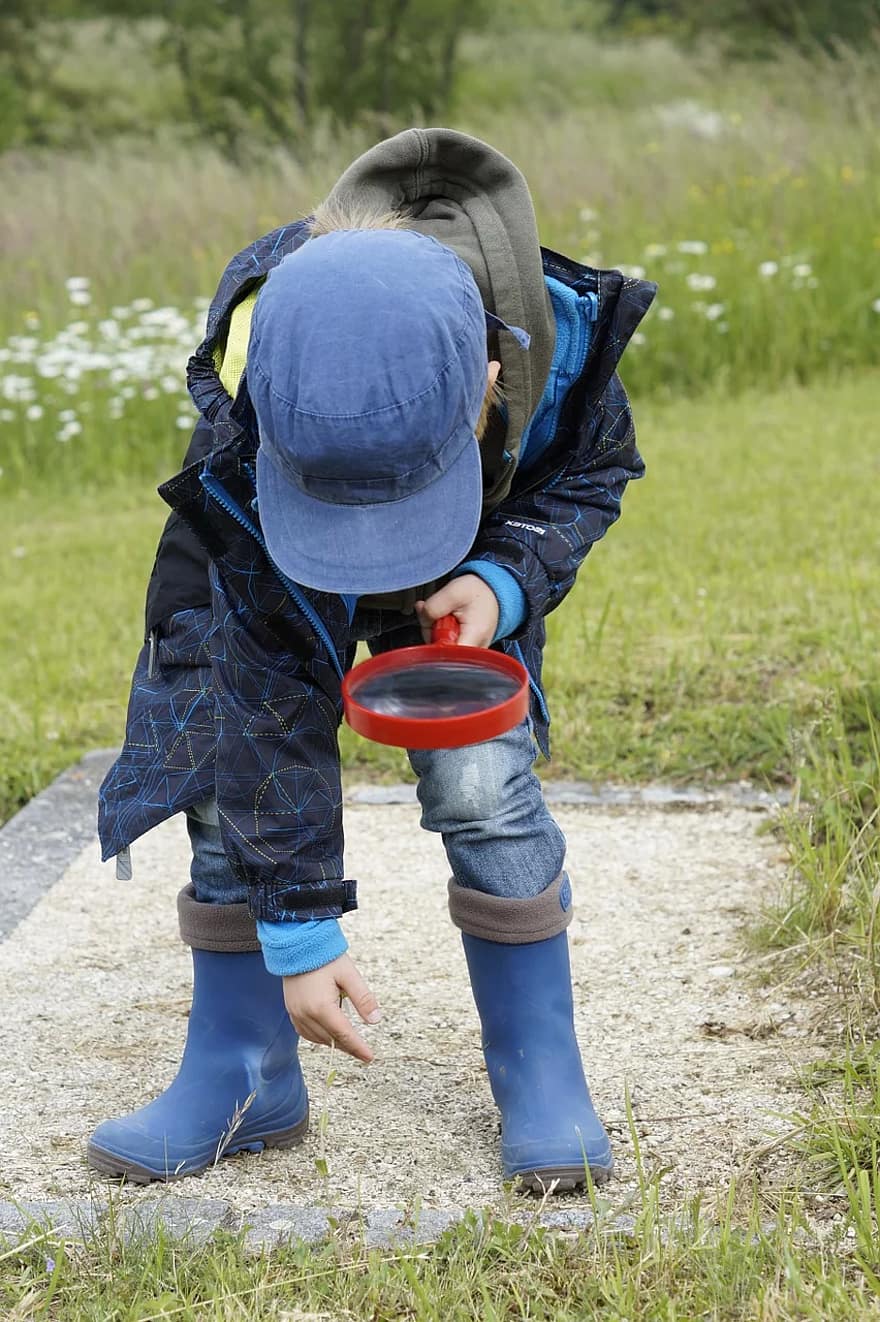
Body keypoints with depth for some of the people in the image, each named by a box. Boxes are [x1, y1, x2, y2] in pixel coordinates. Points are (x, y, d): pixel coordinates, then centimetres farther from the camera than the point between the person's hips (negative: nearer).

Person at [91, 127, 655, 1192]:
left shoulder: (560, 336, -39)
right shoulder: (246, 445, -41)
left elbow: (593, 474, -12)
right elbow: (270, 702, -31)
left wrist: (504, 577, -33)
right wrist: (298, 933, -28)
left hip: (472, 559, 1)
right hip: (261, 562, 0)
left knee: (479, 781, -14)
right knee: (234, 764, -7)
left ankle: (540, 1074, 2)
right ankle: (240, 1078, 10)